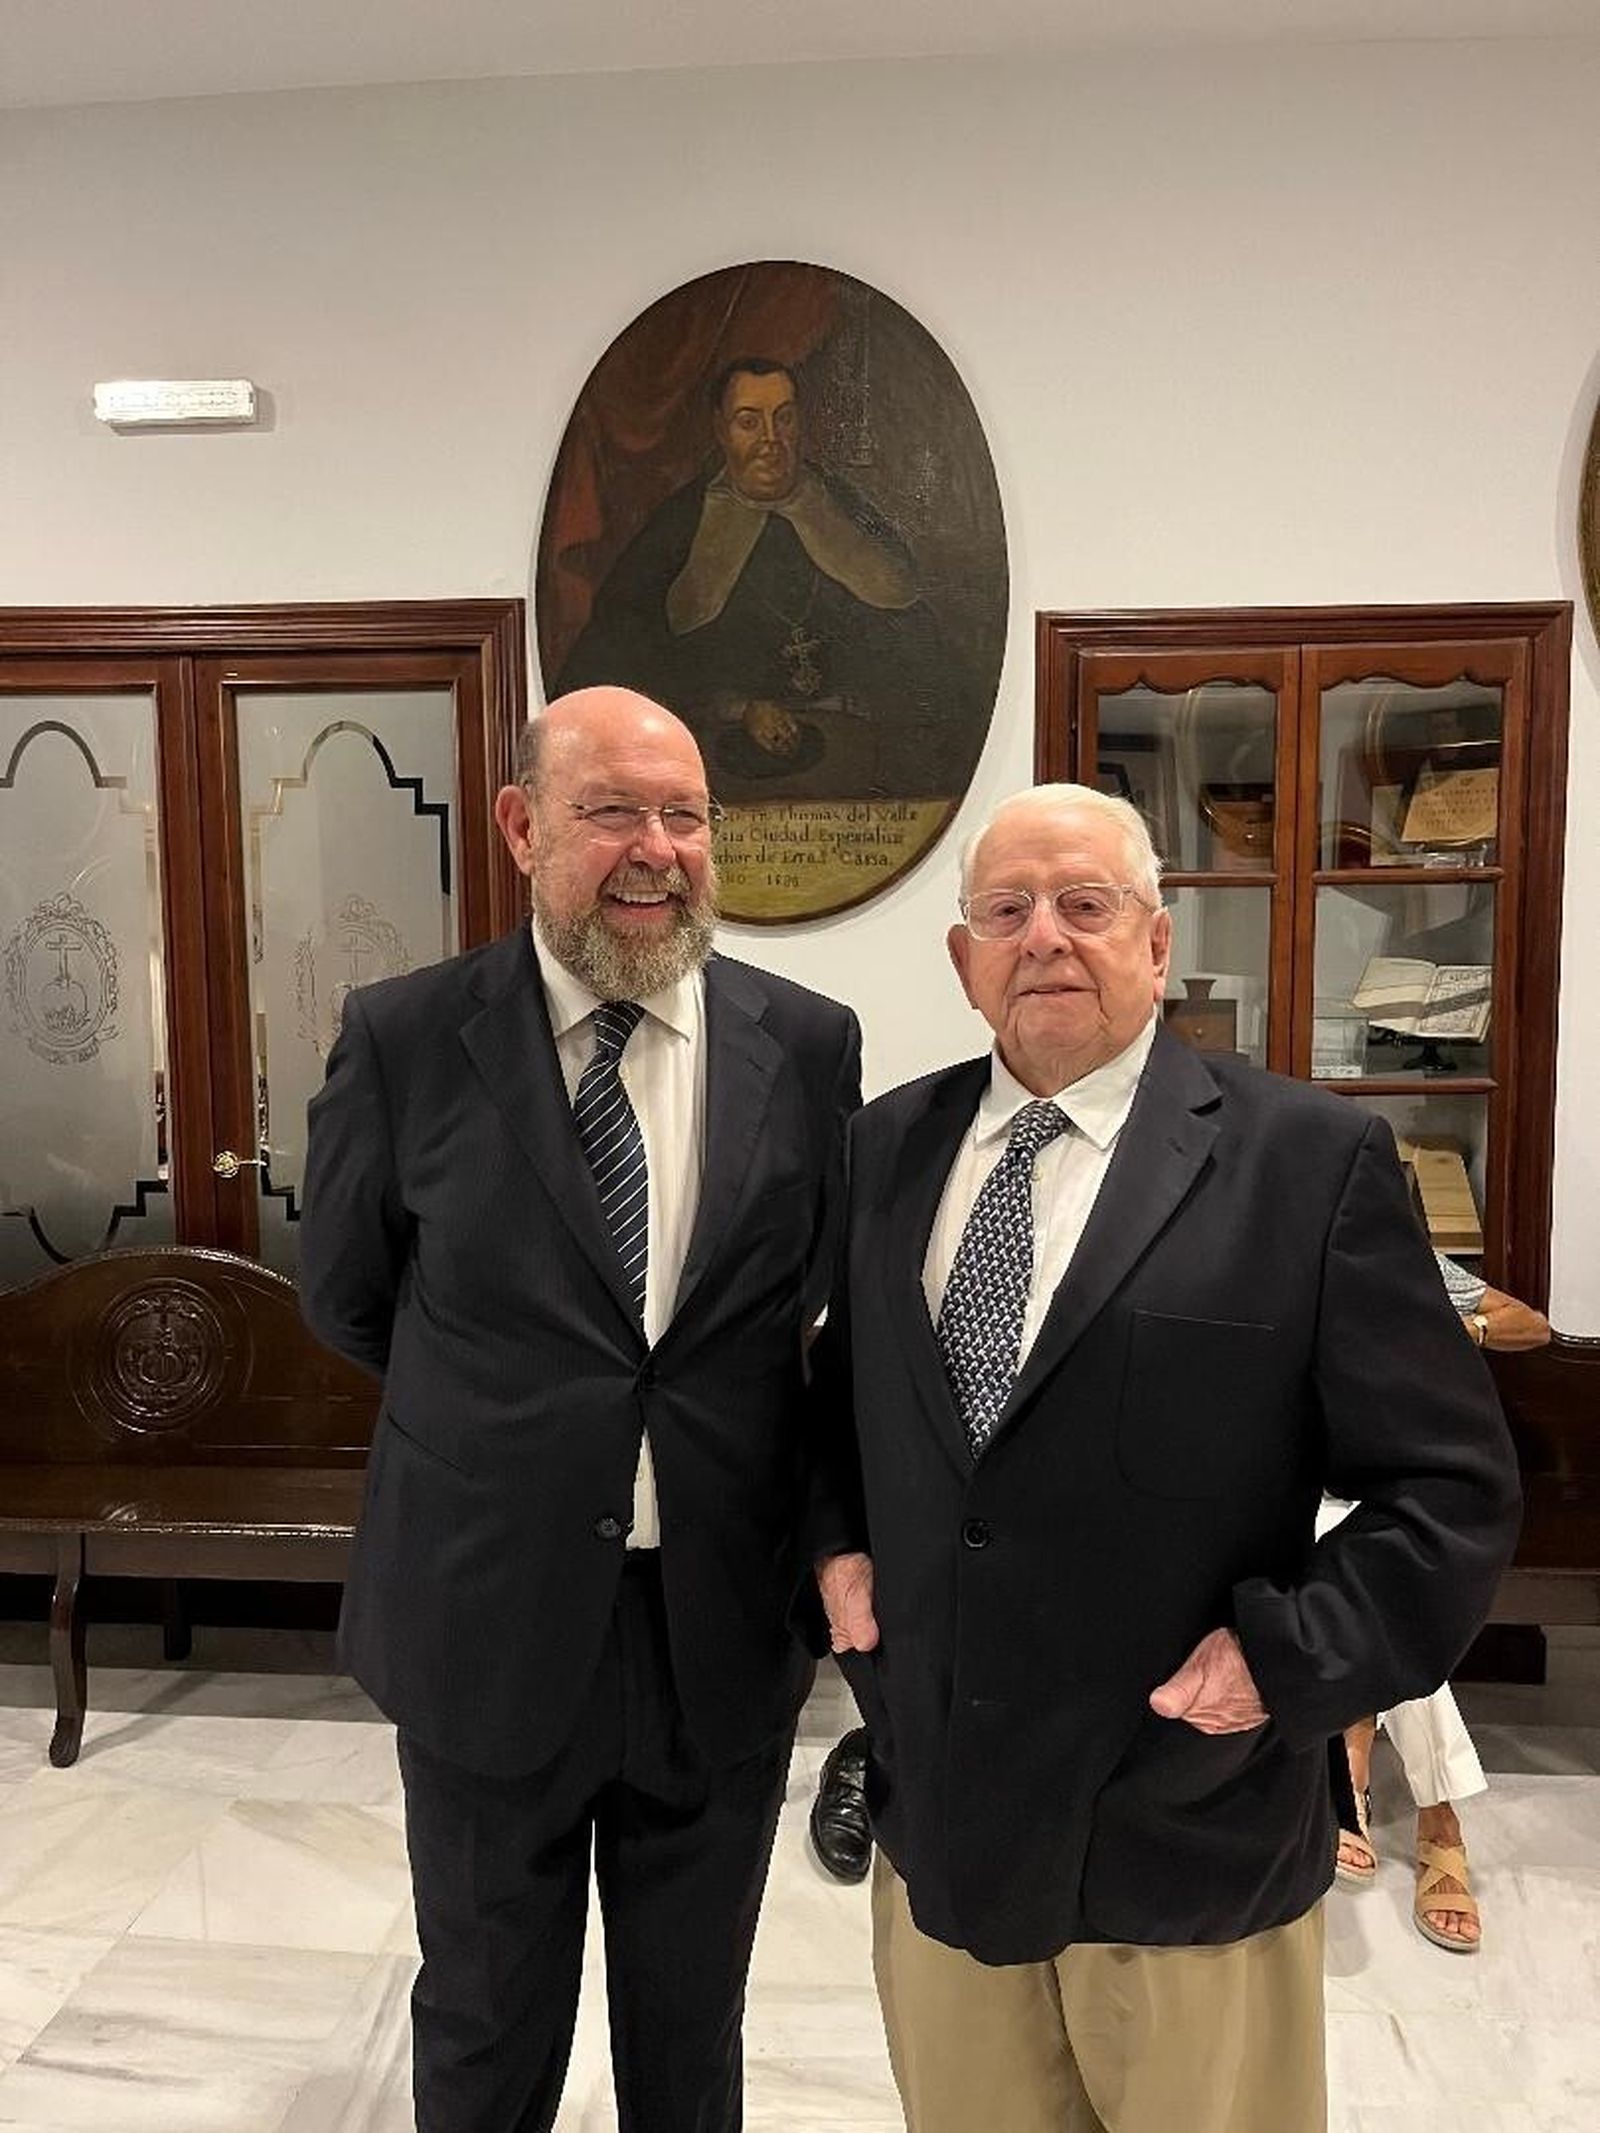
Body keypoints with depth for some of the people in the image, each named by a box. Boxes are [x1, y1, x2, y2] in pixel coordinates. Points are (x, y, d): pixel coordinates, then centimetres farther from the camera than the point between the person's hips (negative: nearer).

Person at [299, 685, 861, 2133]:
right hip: (487, 1622, -1)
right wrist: (498, 1423, 7)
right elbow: (346, 1296, 3)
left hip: (724, 1630, 1)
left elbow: (830, 1302, 5)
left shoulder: (813, 1045, -7)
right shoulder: (406, 1038, -10)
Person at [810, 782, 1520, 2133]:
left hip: (1187, 1831, -3)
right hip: (938, 1807, 4)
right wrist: (837, 1541, 0)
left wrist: (1288, 1656, -17)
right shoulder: (889, 1148, 2)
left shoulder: (1311, 1159, -12)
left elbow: (1453, 1488, -9)